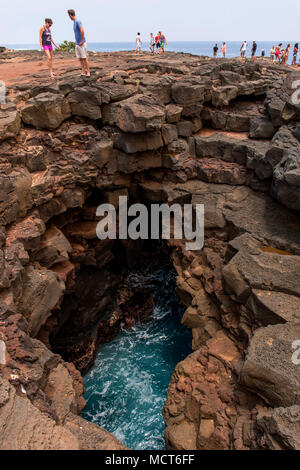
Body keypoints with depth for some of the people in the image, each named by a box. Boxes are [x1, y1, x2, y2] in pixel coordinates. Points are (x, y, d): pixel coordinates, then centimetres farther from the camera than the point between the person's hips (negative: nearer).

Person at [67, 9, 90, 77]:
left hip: (81, 43, -9)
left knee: (84, 58, -6)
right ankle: (83, 72, 9)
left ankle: (88, 72, -3)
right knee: (80, 58, 6)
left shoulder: (78, 21, -12)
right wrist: (77, 42, 16)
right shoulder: (74, 22, 16)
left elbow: (82, 31, -23)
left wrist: (82, 41, -19)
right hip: (77, 44, 9)